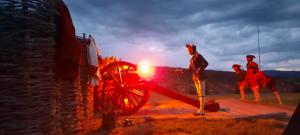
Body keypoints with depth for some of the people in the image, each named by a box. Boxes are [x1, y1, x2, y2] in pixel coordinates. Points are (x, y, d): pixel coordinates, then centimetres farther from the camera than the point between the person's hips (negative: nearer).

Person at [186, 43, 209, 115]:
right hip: (195, 78, 9)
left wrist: (200, 70, -24)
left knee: (201, 93, -9)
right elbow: (190, 68, 19)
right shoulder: (192, 58, 18)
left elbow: (206, 63, -18)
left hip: (200, 77, -9)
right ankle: (201, 109, 13)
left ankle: (201, 110, -10)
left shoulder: (198, 56, -7)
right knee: (199, 94, 9)